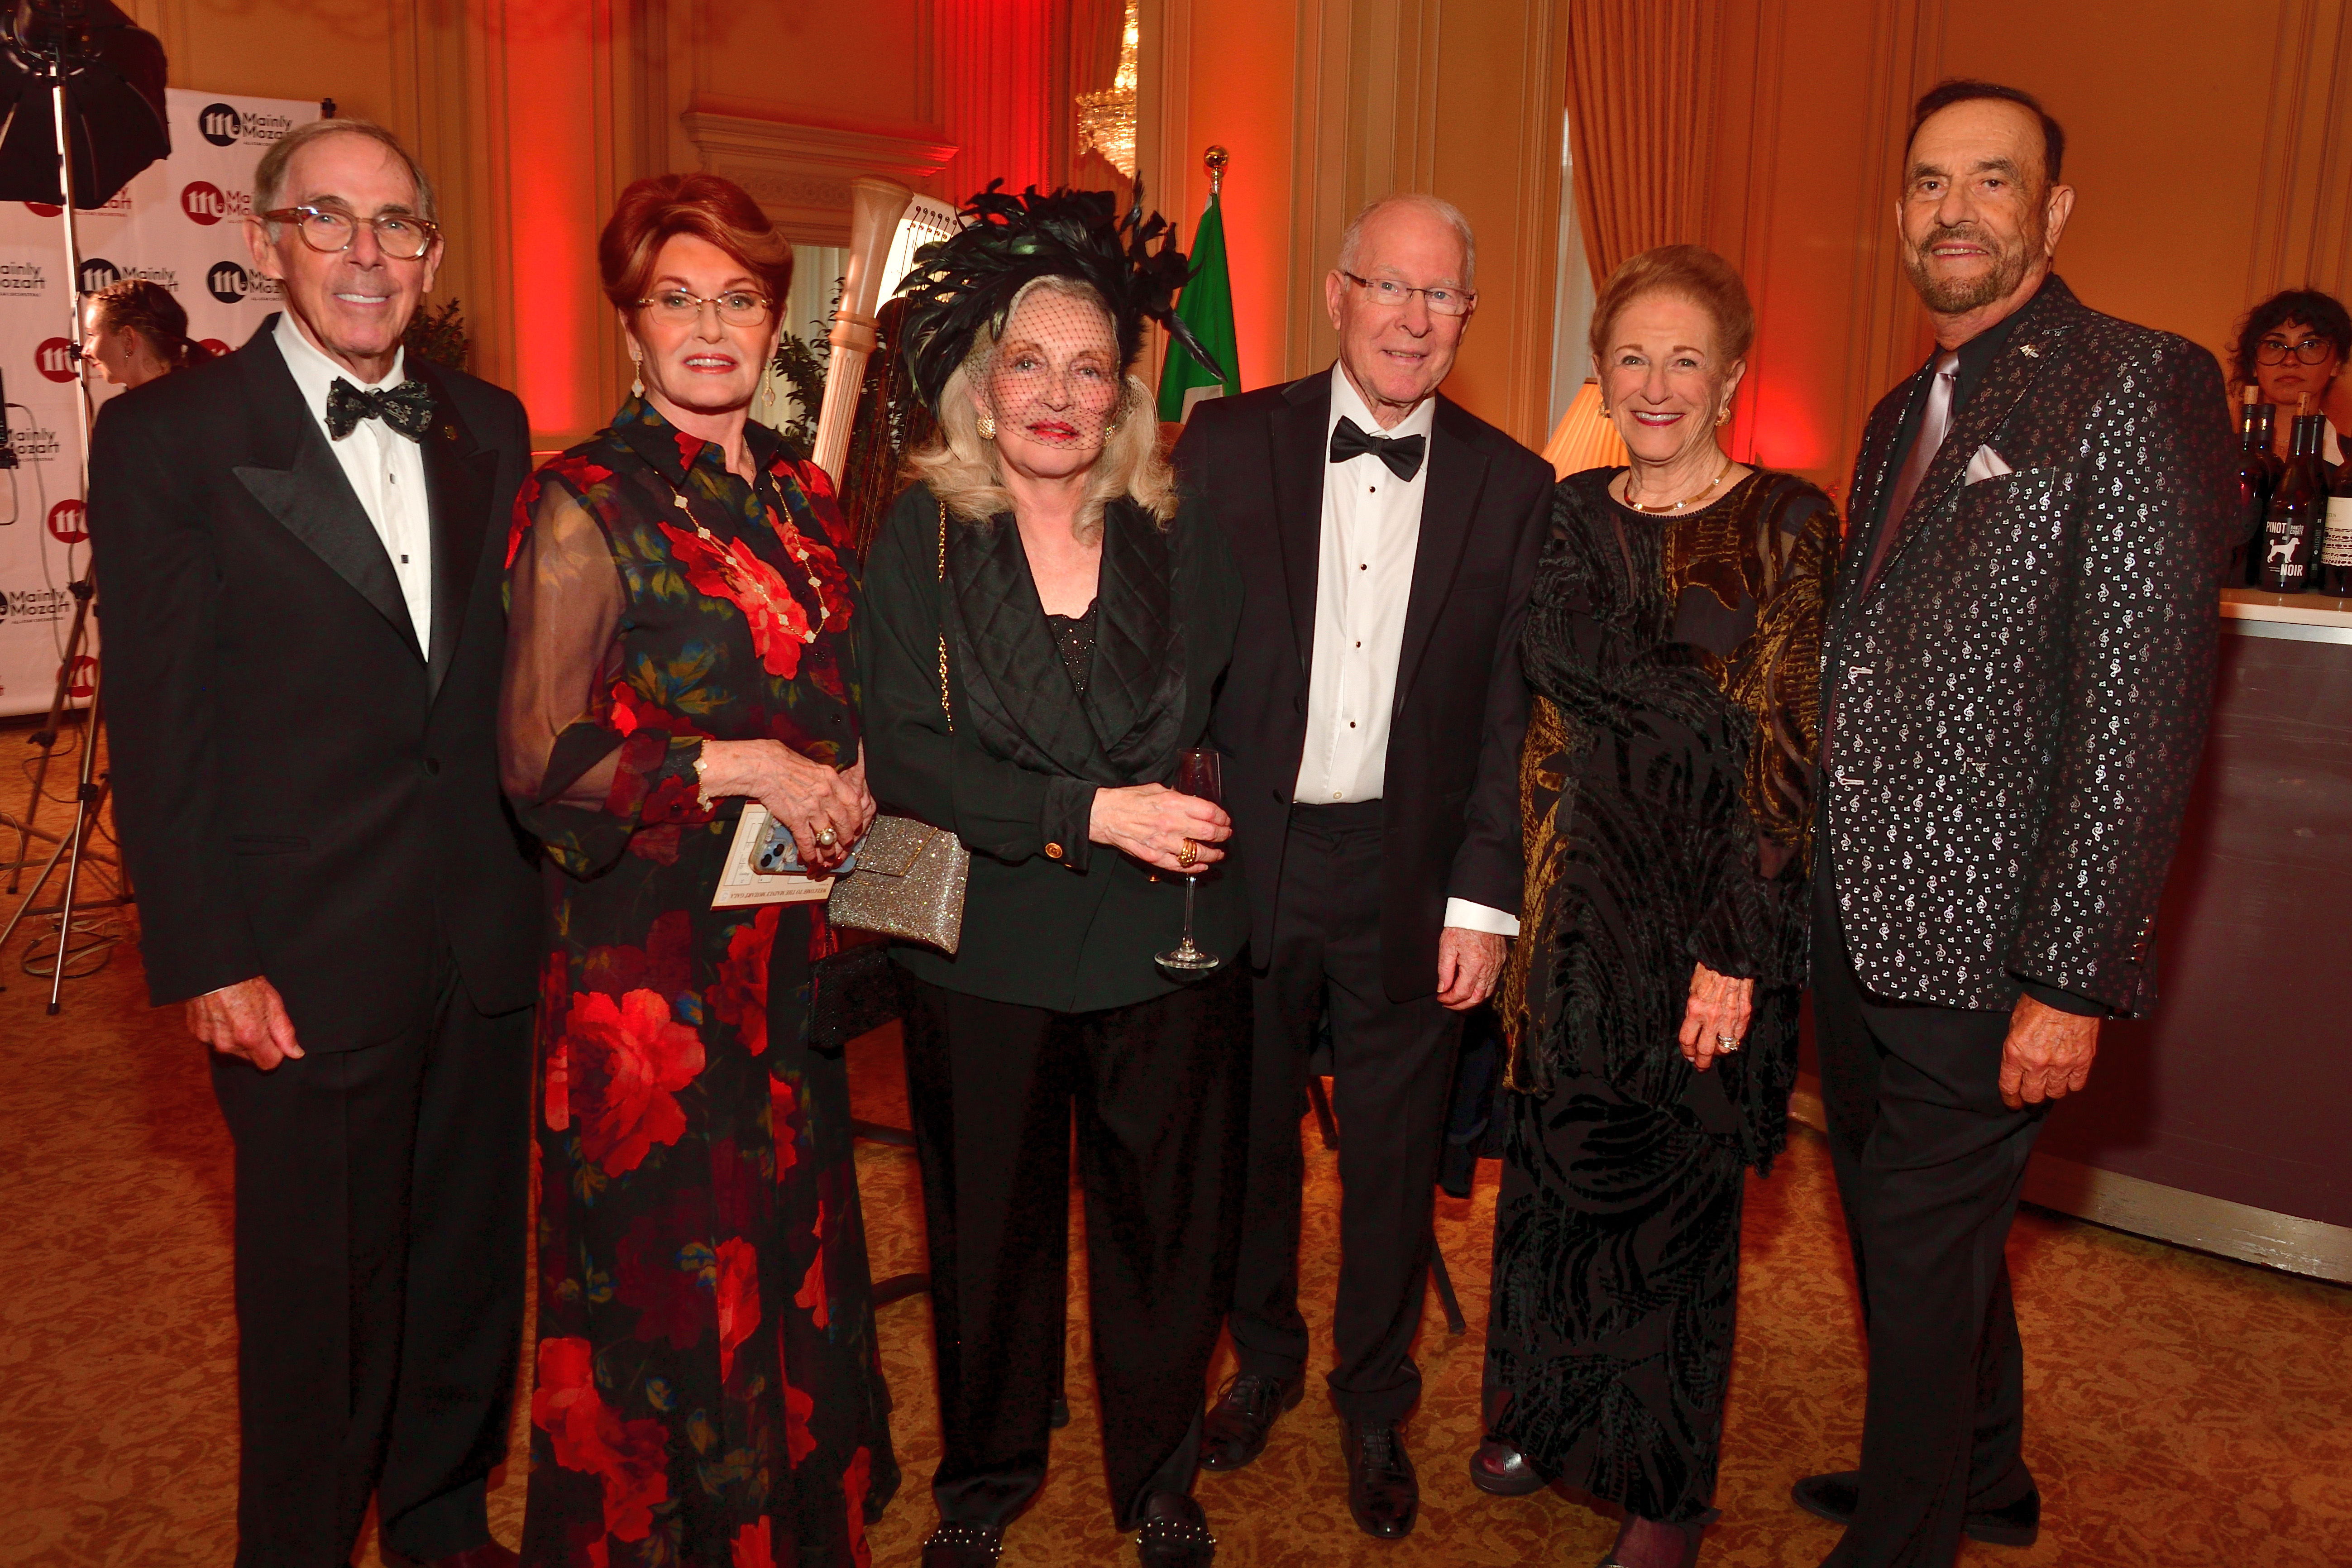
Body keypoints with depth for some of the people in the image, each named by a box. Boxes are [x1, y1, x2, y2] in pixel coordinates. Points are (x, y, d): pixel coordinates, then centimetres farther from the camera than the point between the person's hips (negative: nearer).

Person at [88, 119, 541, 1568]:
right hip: (307, 961, -4)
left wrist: (549, 876, 3)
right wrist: (206, 964, -11)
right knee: (320, 1294, 10)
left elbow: (522, 673, 9)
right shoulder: (169, 438, -5)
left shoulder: (489, 428, 8)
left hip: (491, 944, 5)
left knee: (474, 1264, 18)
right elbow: (161, 728, -8)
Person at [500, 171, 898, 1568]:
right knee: (670, 1273, 6)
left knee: (793, 1239, 17)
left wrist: (850, 786, 1)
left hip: (794, 942, 6)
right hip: (652, 954, -6)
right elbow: (541, 761, -14)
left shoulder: (806, 493, 8)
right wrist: (744, 769, -18)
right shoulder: (586, 508, -10)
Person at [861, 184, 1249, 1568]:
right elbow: (904, 756, -12)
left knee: (1167, 1222, 11)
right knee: (991, 1230, 14)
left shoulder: (1183, 542, 2)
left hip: (1167, 945, 1)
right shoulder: (922, 543, -3)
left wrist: (1187, 817, -8)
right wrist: (1089, 813, -20)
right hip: (984, 945, 0)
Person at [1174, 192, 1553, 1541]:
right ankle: (1264, 1357, 42)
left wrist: (1485, 897, -5)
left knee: (1396, 1153, 13)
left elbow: (1514, 713, 0)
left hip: (1411, 873, 0)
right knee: (1251, 1130, 17)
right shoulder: (1230, 443, -1)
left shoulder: (1512, 485, 1)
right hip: (1247, 857, 0)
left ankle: (1375, 1404, 36)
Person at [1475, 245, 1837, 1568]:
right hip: (1583, 896, 4)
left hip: (1712, 909, -3)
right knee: (1556, 1162, 13)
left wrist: (1733, 951, -15)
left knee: (1681, 1187, 9)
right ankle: (1546, 1415, 37)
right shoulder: (1573, 514, 7)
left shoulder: (1787, 525, -6)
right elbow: (1551, 668, 10)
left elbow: (1783, 749, -11)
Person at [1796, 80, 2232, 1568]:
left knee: (1925, 1265, 5)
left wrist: (2073, 980, -20)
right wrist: (1819, 894, 12)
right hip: (1861, 926, 8)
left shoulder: (2141, 386, -11)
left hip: (1984, 948, -8)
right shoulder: (1905, 416, 14)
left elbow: (2147, 705, -18)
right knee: (1900, 1232, 23)